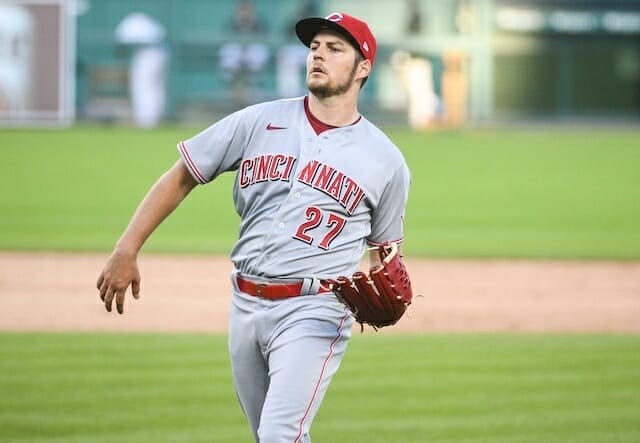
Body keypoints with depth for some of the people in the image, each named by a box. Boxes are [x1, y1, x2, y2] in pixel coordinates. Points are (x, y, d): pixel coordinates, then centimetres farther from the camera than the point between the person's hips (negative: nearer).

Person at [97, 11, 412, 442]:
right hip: (245, 305, 4)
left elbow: (386, 247, 12)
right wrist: (126, 252, -1)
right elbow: (181, 177, 7)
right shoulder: (258, 122, 5)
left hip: (313, 312, -4)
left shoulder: (385, 159, 2)